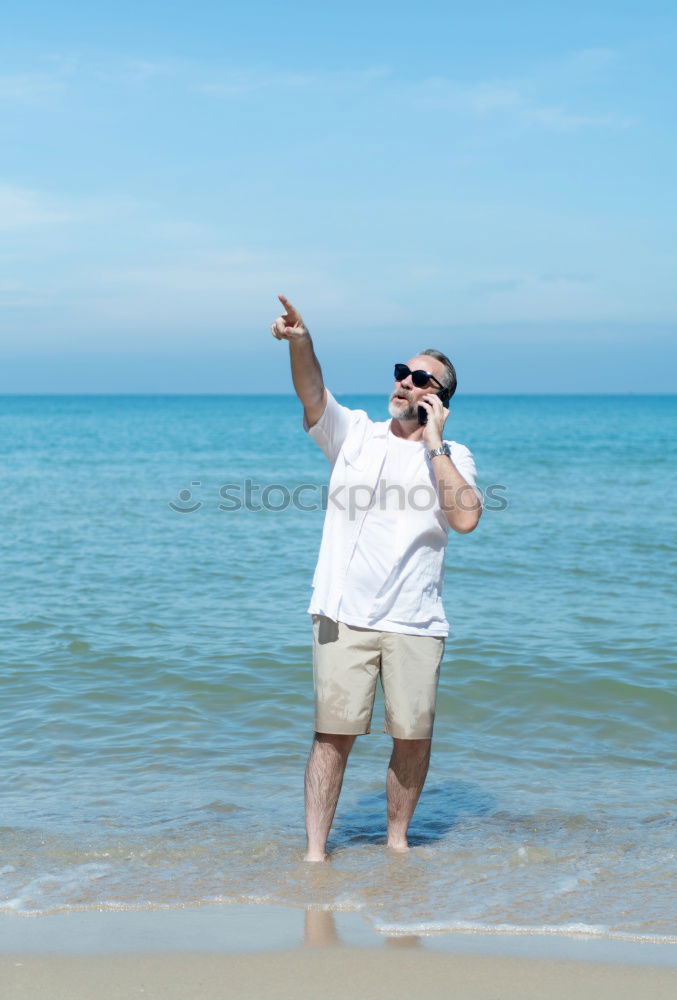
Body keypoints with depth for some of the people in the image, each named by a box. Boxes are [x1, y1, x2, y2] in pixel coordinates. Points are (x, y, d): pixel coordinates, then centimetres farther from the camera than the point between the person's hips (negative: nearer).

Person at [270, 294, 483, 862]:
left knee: (414, 737, 4)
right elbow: (312, 391, -10)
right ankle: (315, 848, 7)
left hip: (416, 623, 1)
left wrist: (433, 445, -9)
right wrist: (300, 341, -30)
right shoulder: (353, 432, 9)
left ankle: (397, 838, 25)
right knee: (334, 733, -2)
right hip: (344, 617, 0)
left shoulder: (454, 457, 7)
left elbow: (466, 518, -12)